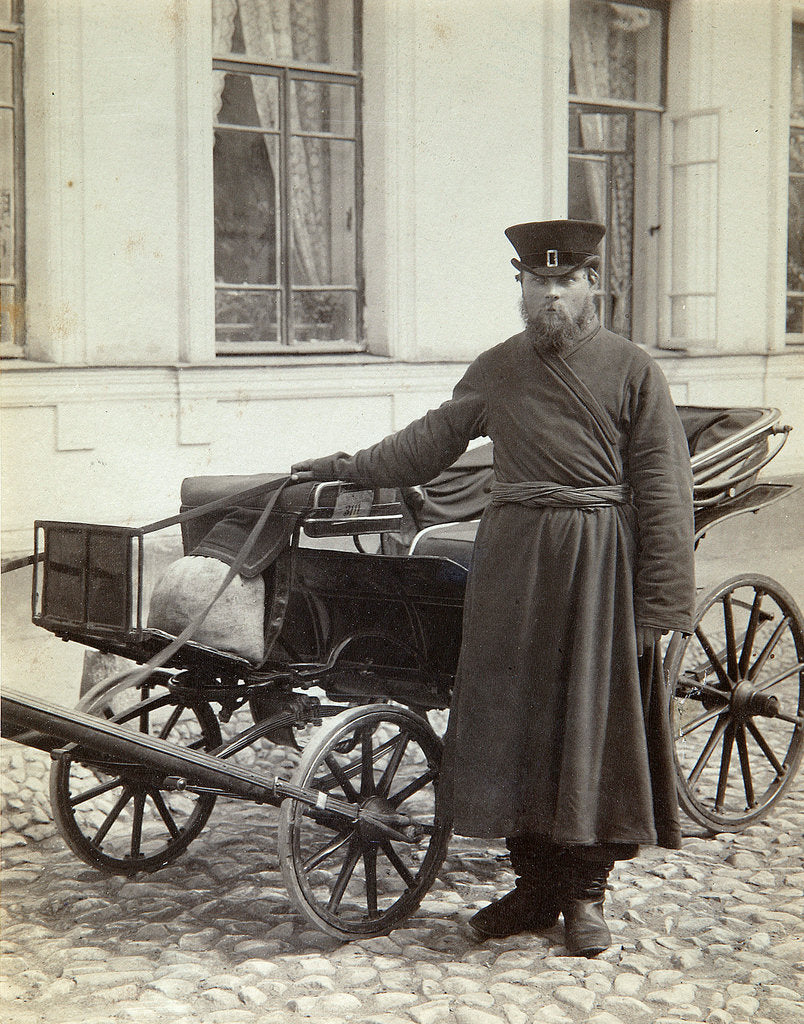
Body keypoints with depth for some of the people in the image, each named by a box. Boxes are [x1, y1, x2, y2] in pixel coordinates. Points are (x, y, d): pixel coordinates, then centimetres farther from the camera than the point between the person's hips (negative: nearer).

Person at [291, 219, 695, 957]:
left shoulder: (633, 371, -3)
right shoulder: (497, 370, 10)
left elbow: (665, 494, -4)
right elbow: (431, 441, 24)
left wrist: (656, 606, -8)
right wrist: (349, 468, 25)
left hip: (600, 564, -3)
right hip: (512, 558, 4)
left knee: (595, 726, 3)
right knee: (512, 723, 5)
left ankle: (585, 894, 16)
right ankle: (535, 885, 19)